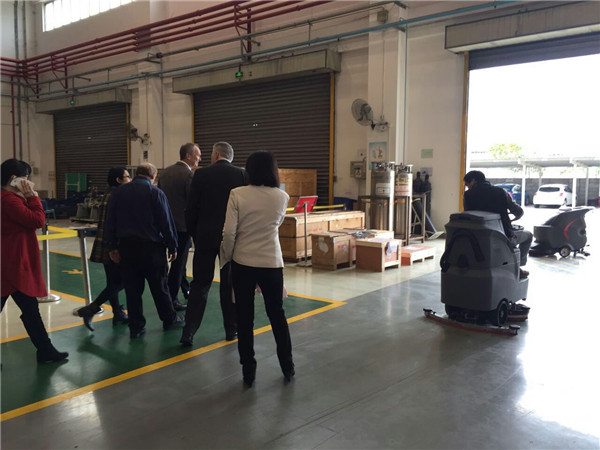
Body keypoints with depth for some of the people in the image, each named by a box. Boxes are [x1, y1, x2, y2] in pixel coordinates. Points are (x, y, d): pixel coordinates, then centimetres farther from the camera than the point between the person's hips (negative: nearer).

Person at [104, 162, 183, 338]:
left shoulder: (119, 192, 7)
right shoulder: (156, 193, -7)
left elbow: (110, 222, 8)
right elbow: (166, 222, -8)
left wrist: (112, 247, 12)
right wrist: (172, 247, 0)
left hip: (126, 246, 4)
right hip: (151, 246, -3)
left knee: (132, 288, 7)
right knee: (159, 286, 8)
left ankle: (136, 326, 12)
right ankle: (169, 320, 21)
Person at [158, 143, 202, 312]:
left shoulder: (165, 172, 7)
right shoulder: (189, 175, -17)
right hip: (182, 225, -8)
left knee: (180, 258, 22)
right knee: (178, 261, 1)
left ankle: (185, 289, 35)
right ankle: (171, 299, 8)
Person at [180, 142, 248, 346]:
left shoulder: (201, 175, -3)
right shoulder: (242, 175, -2)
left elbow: (191, 209, -2)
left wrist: (194, 234, 11)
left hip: (205, 236, 0)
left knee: (199, 284, 6)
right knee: (230, 284, 11)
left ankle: (189, 333, 3)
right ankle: (231, 330, 19)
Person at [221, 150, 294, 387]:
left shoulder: (238, 194, -9)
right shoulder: (282, 197, -3)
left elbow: (228, 232, -12)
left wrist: (227, 256, 4)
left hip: (242, 264, -1)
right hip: (271, 264, 1)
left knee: (244, 318, 10)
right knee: (277, 315, 17)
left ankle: (248, 372, 19)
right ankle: (287, 367, 27)